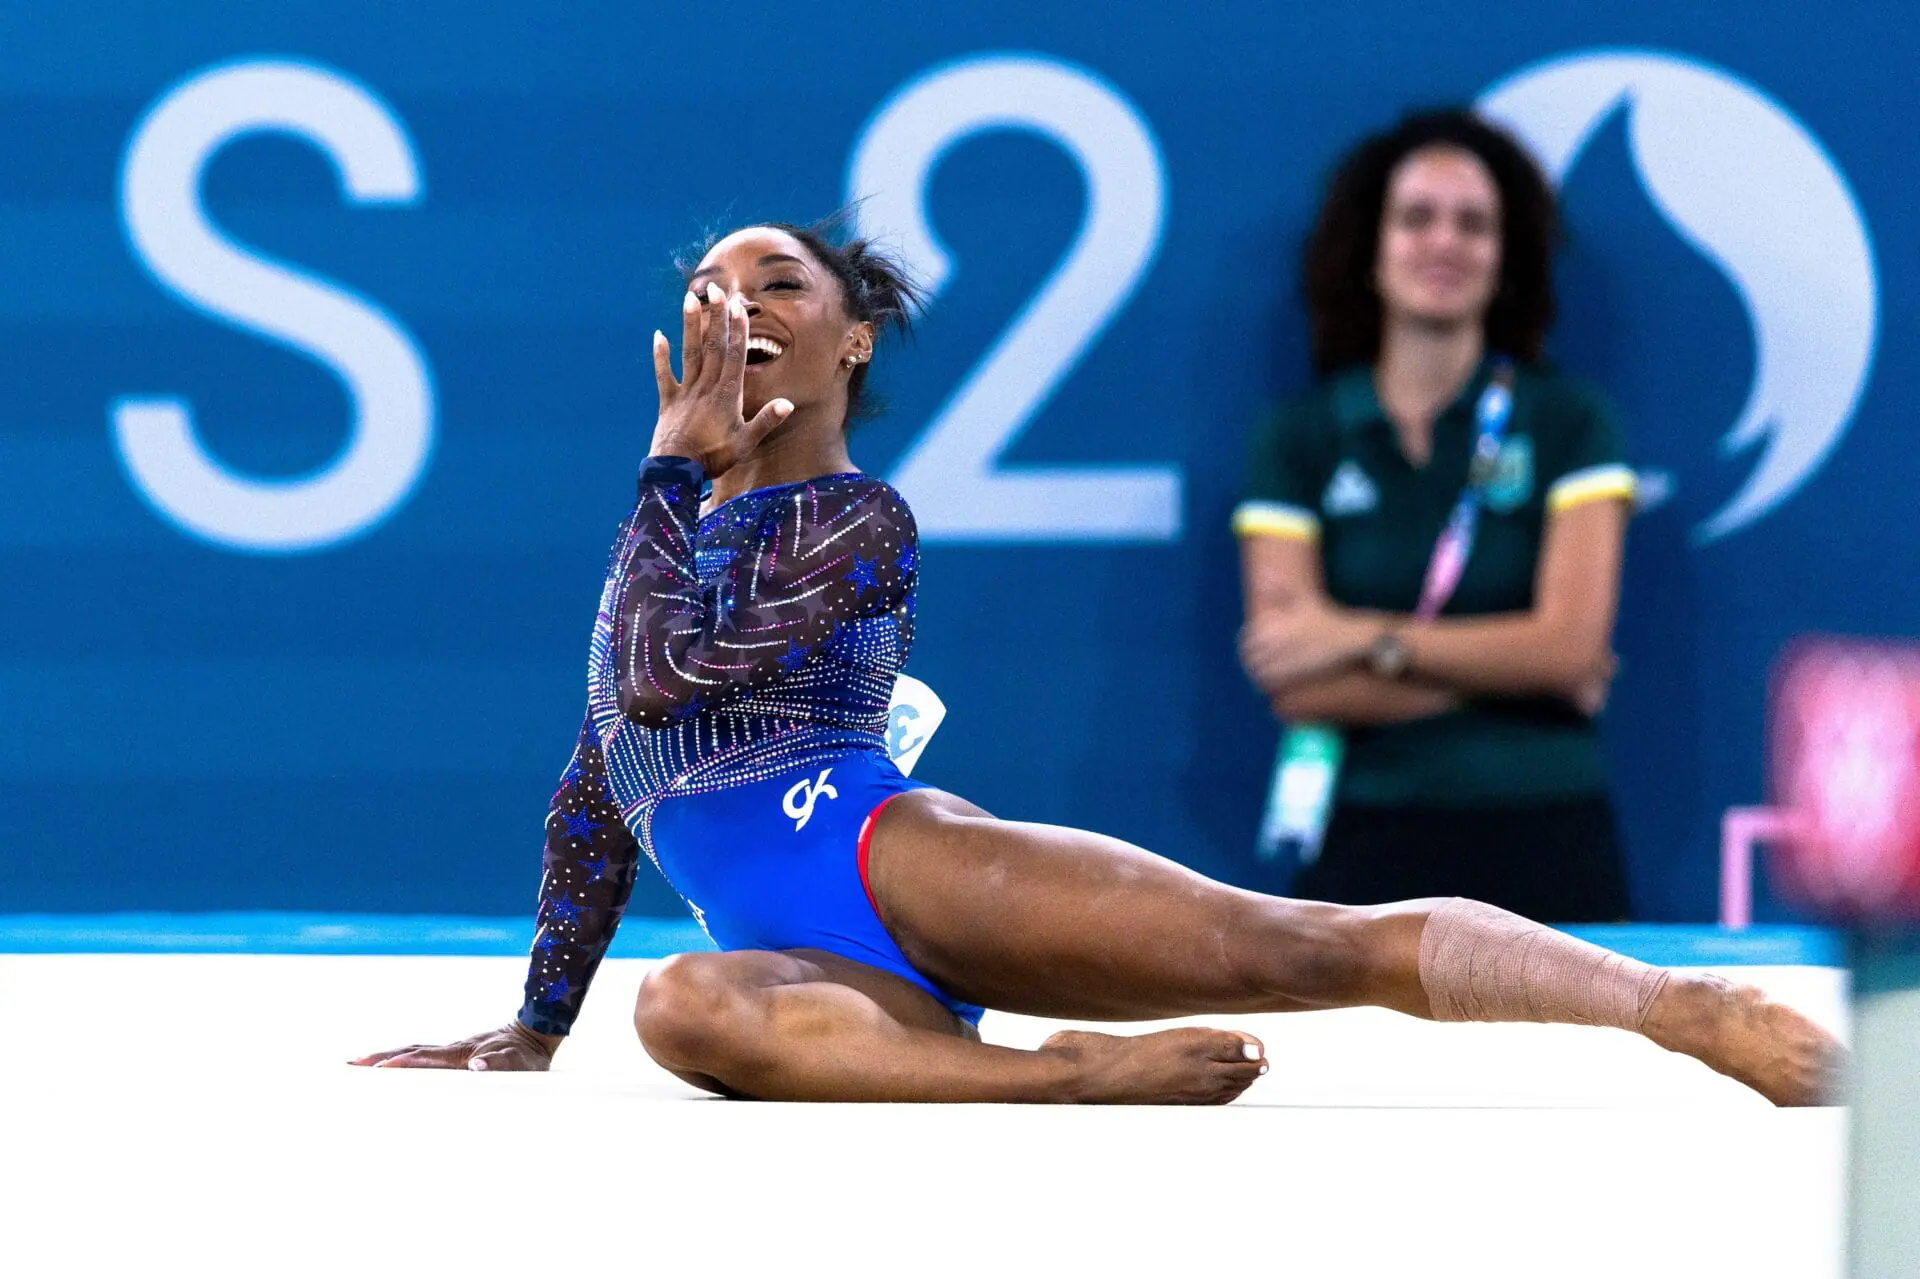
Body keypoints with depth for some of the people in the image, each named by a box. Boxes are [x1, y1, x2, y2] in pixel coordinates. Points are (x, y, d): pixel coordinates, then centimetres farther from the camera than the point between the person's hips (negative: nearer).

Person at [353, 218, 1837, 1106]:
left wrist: (674, 469, 6)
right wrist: (535, 1031, 30)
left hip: (894, 862, -5)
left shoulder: (861, 520, 7)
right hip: (791, 960, 5)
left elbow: (672, 670, -7)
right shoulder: (671, 533, 29)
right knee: (688, 1009, -36)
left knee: (1297, 946, -28)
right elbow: (597, 798, 33)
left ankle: (1699, 1008, -32)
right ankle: (1077, 1082, -42)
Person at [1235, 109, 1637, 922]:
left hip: (1545, 837, 0)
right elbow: (1293, 684, -2)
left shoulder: (1567, 426, 7)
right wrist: (1506, 669, -5)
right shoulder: (1298, 444, 8)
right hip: (1370, 847, 0)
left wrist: (1367, 639, -5)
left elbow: (1571, 643, -4)